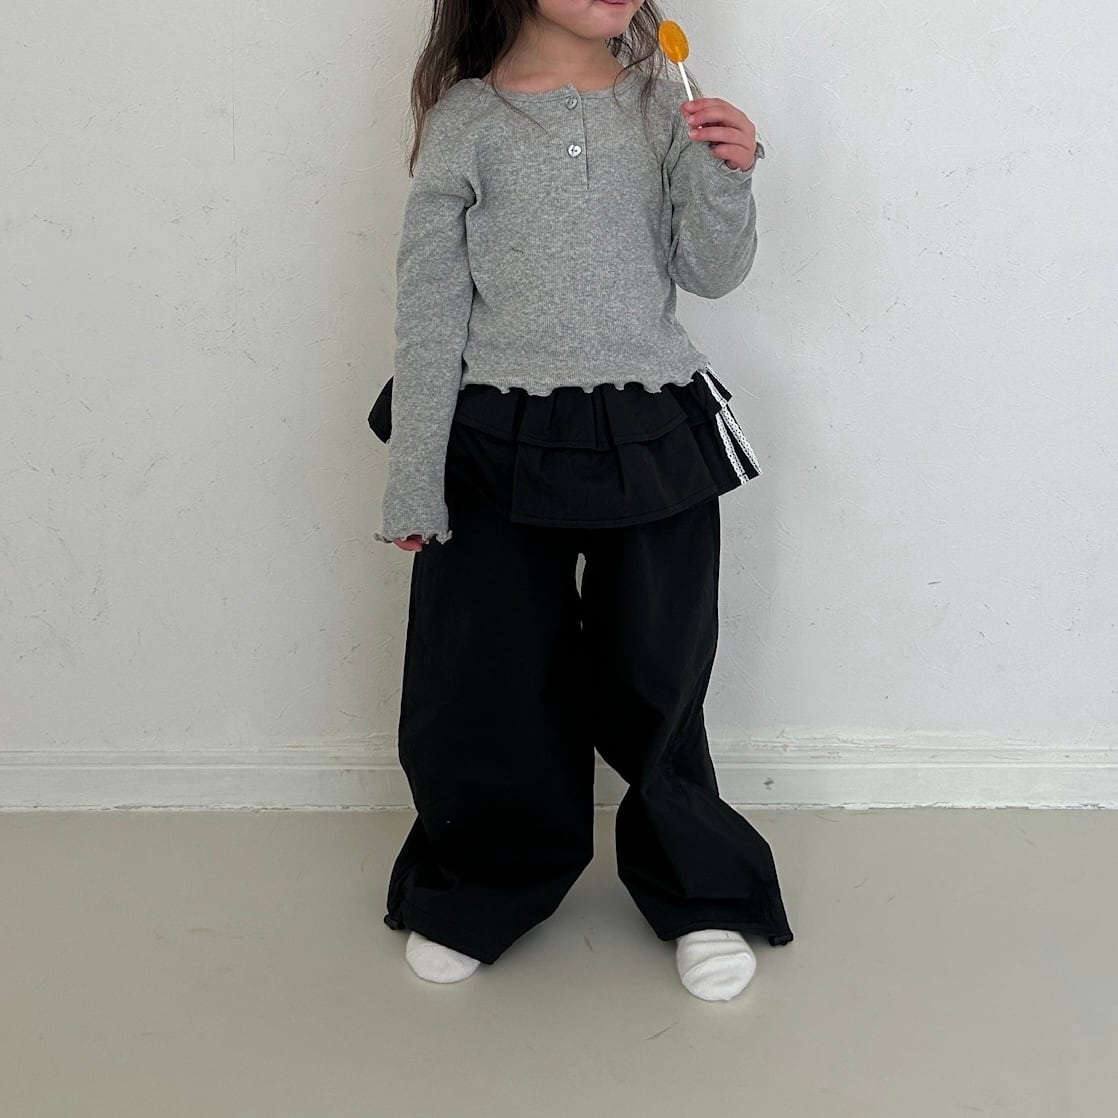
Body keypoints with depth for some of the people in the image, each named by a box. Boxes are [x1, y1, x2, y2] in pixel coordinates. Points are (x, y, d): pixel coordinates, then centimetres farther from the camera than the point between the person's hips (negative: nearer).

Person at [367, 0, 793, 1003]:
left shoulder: (664, 107, 4)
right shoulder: (466, 119, -1)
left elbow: (711, 274, 4)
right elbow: (429, 309, -1)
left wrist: (725, 175, -15)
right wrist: (413, 486, -2)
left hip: (652, 437, 1)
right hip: (500, 441, -1)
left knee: (655, 677, 10)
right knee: (489, 684, 8)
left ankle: (696, 893, 33)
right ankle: (483, 891, 34)